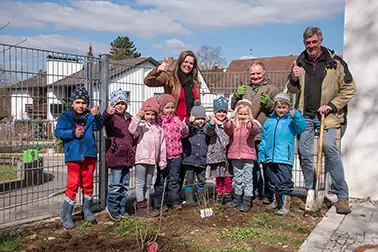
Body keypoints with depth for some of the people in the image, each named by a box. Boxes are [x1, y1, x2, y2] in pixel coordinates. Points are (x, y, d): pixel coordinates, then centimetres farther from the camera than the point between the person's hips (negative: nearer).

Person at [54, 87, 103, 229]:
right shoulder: (66, 116, 1)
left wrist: (97, 116, -34)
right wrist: (73, 133, -19)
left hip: (89, 155, 2)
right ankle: (66, 215, 10)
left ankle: (87, 209, 32)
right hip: (73, 155, -2)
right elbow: (58, 132, -5)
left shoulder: (90, 116, 3)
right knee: (73, 185, -3)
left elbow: (98, 127, -14)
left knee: (88, 184, 13)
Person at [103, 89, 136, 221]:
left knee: (125, 184, 13)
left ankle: (122, 209, 24)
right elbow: (104, 121, -29)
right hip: (115, 155, -7)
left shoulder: (129, 118, 17)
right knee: (116, 184, -5)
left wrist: (134, 149, 18)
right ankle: (112, 208, 12)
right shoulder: (111, 117, -5)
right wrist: (108, 112, -49)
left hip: (127, 156, 7)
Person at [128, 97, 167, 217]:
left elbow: (162, 146, 15)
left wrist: (162, 161, 14)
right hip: (141, 158, -6)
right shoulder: (141, 126, -3)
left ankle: (147, 207, 23)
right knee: (140, 183, -1)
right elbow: (132, 130, -26)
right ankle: (141, 207, 5)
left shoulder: (159, 129, 13)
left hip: (152, 160, 6)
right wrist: (138, 117, -32)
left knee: (148, 184, 15)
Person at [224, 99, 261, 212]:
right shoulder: (233, 123, 4)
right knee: (237, 178, 15)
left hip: (248, 155, -3)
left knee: (247, 178, 0)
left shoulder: (252, 123, -3)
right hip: (235, 155, 3)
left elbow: (256, 131, -24)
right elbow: (228, 132, -14)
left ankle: (247, 201, 5)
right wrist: (228, 125, -37)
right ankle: (237, 199, 27)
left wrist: (250, 127, -46)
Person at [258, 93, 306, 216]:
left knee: (284, 182, -4)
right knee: (272, 182, 17)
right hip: (270, 158, 5)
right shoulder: (269, 121, 11)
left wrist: (296, 115, -32)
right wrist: (261, 154, 11)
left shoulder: (291, 120, 0)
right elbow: (264, 139, 15)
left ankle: (285, 205, 5)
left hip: (285, 158, -5)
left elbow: (301, 127, -18)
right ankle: (275, 201, 34)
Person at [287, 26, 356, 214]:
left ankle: (342, 195, -3)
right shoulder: (300, 63, 10)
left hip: (326, 115, -4)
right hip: (305, 116, 4)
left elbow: (349, 89, 0)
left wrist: (332, 106, -11)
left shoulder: (335, 62, -1)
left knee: (330, 149, -15)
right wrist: (294, 79, -8)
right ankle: (311, 190, 22)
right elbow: (292, 90, 14)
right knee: (304, 154, 4)